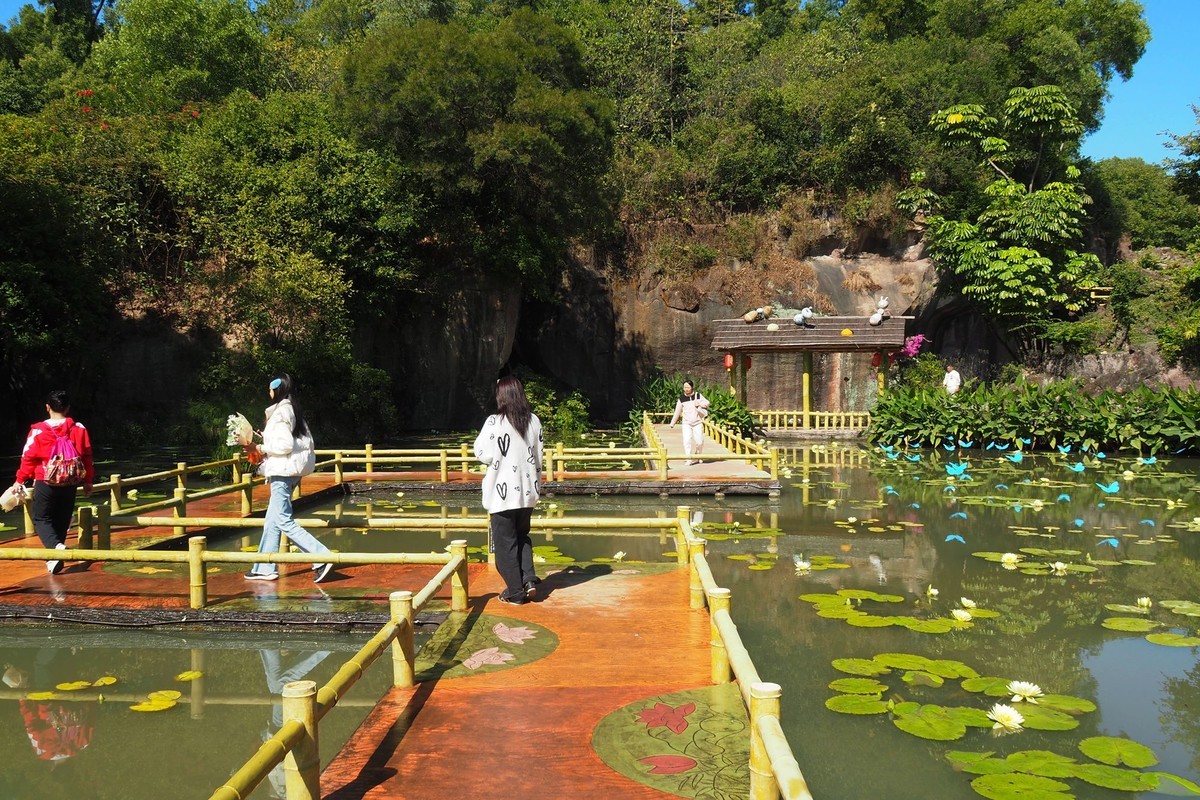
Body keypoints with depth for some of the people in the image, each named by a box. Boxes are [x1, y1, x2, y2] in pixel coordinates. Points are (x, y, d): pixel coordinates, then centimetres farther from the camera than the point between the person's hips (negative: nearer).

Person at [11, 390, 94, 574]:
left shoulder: (38, 430, -7)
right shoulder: (79, 429, -1)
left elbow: (28, 457, -3)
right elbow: (86, 456, 4)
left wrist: (20, 480, 10)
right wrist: (87, 481, 15)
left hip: (45, 483, -2)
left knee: (41, 518, 7)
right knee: (62, 520, 15)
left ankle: (56, 546, -19)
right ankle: (54, 557, 20)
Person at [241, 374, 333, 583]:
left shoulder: (279, 413, -13)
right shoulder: (294, 411, 13)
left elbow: (285, 445, -20)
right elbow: (307, 442, 14)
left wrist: (259, 448, -12)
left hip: (283, 472, -10)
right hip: (293, 470, 10)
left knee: (284, 521, -7)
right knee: (272, 520, 14)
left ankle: (322, 558, -13)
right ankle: (266, 568, 20)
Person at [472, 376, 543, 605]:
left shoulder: (495, 423, -14)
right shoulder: (534, 421, 2)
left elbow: (485, 454, -13)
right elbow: (539, 455, 8)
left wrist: (479, 440, 6)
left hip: (503, 492, -5)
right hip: (528, 490, 5)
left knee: (505, 542, 6)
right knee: (522, 535, 23)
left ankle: (515, 592, 11)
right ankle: (528, 578, 9)